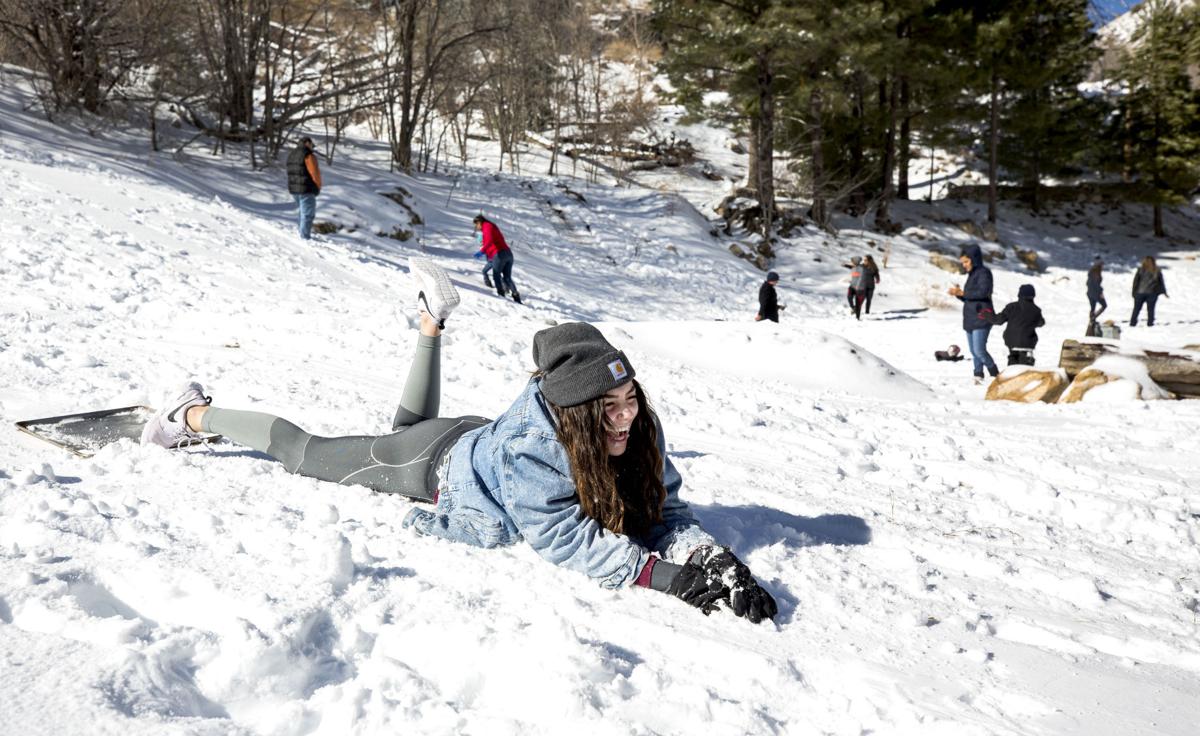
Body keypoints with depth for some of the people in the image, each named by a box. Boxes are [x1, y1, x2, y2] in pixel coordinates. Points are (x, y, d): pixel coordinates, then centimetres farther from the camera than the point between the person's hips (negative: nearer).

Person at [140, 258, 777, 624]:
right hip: (438, 464, -6)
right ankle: (196, 415, 33)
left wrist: (713, 556, -42)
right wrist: (668, 576, -57)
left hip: (478, 435, 6)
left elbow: (665, 513, -23)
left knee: (407, 424, 37)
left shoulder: (638, 434, -27)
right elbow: (569, 543, -48)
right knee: (306, 450, 13)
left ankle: (432, 321, 48)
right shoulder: (528, 450, -45)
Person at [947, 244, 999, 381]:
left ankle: (996, 375, -3)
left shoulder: (983, 272, -5)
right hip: (970, 319, 9)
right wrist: (958, 294, 4)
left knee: (979, 350, -14)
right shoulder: (972, 275, 20)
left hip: (981, 318, -9)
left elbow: (983, 292, -21)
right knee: (974, 351, 6)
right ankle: (978, 376, 7)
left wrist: (963, 293, -20)